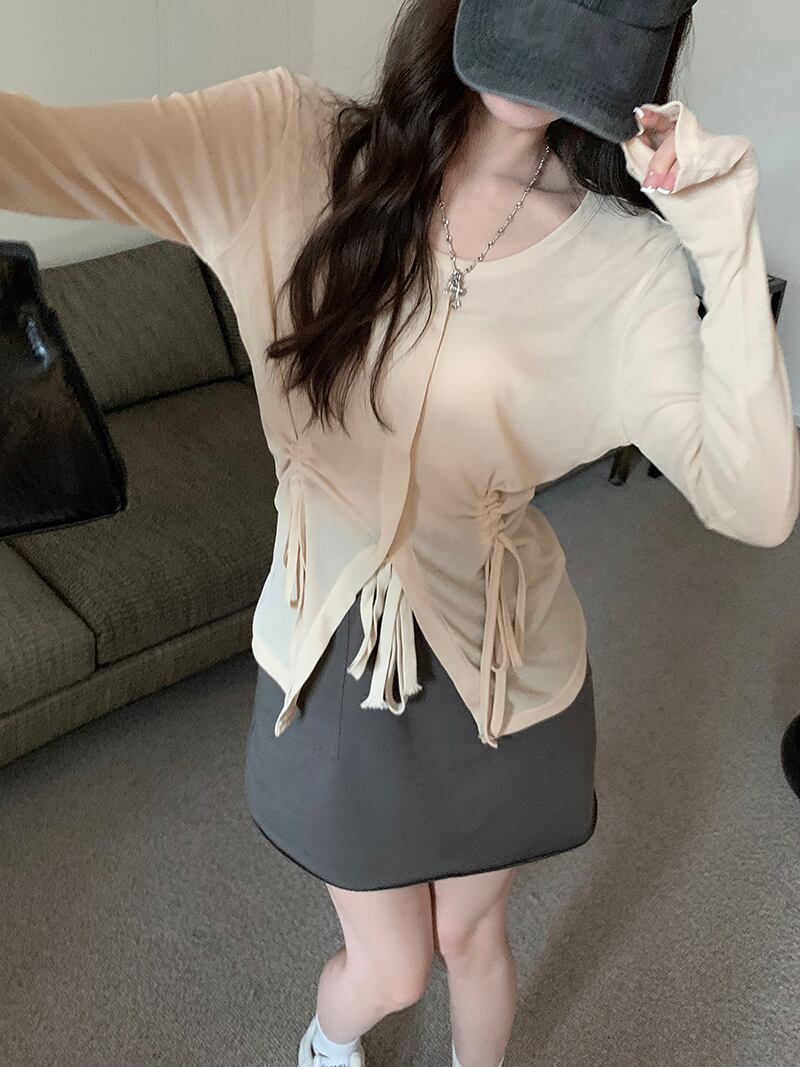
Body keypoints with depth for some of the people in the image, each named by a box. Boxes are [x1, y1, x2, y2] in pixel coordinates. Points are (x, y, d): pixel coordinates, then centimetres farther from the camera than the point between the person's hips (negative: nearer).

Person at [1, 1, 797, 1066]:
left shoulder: (626, 257, -15)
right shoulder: (287, 141, -16)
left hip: (505, 666, 0)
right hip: (332, 655, 0)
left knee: (471, 930, 25)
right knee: (390, 971, 21)